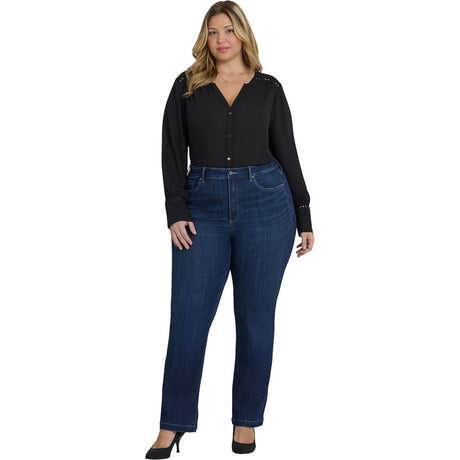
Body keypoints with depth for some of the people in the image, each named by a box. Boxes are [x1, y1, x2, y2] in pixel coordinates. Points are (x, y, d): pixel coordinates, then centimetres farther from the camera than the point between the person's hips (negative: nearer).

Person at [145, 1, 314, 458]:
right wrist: (176, 212, -7)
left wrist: (304, 218, 6)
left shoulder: (268, 88, 7)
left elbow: (286, 153, 8)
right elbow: (172, 151, 3)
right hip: (203, 204, 0)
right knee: (188, 318, -1)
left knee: (256, 317, 6)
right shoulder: (187, 85, 7)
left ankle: (246, 421, 20)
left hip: (266, 205, 0)